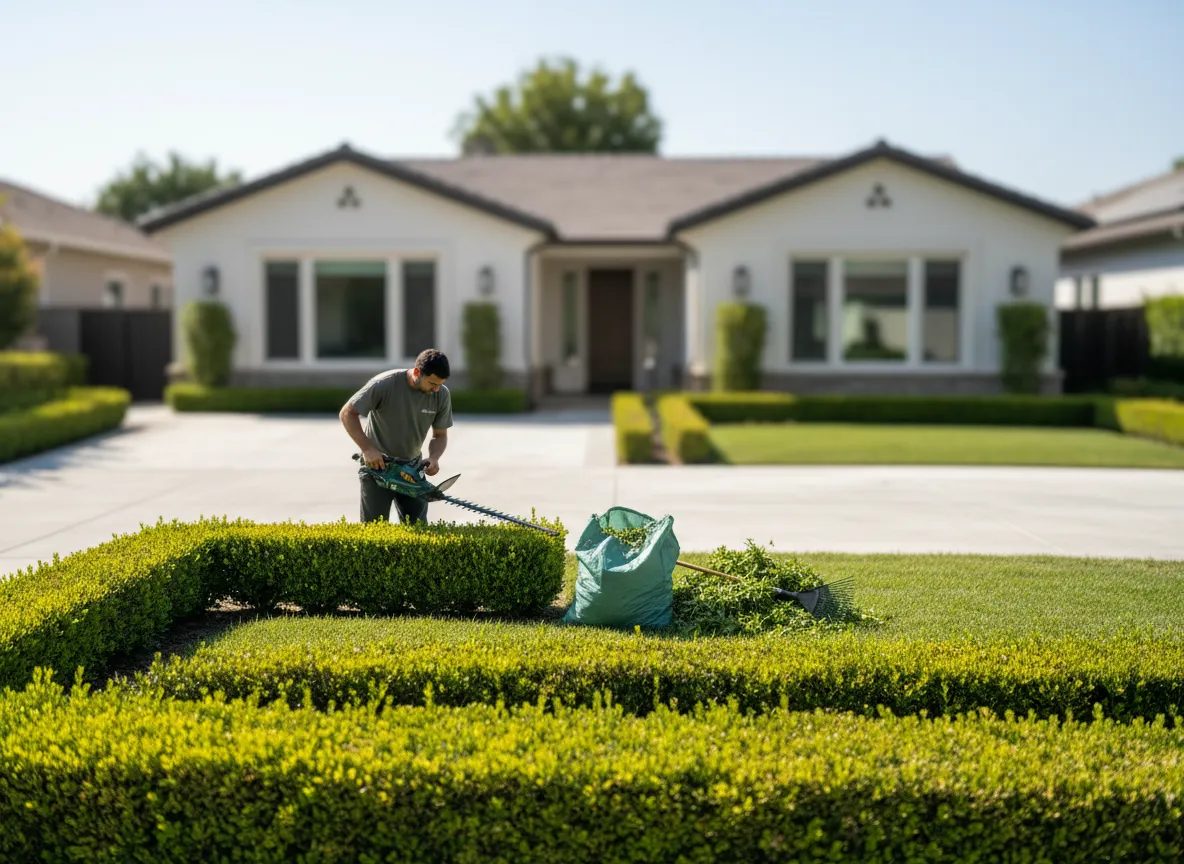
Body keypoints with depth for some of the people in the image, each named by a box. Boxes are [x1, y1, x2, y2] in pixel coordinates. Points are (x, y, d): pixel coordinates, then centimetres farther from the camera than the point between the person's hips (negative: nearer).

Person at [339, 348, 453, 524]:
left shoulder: (441, 395, -10)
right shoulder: (384, 384, -23)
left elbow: (440, 435, 3)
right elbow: (347, 413, -14)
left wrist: (434, 458, -18)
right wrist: (367, 448, -23)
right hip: (376, 465, -4)